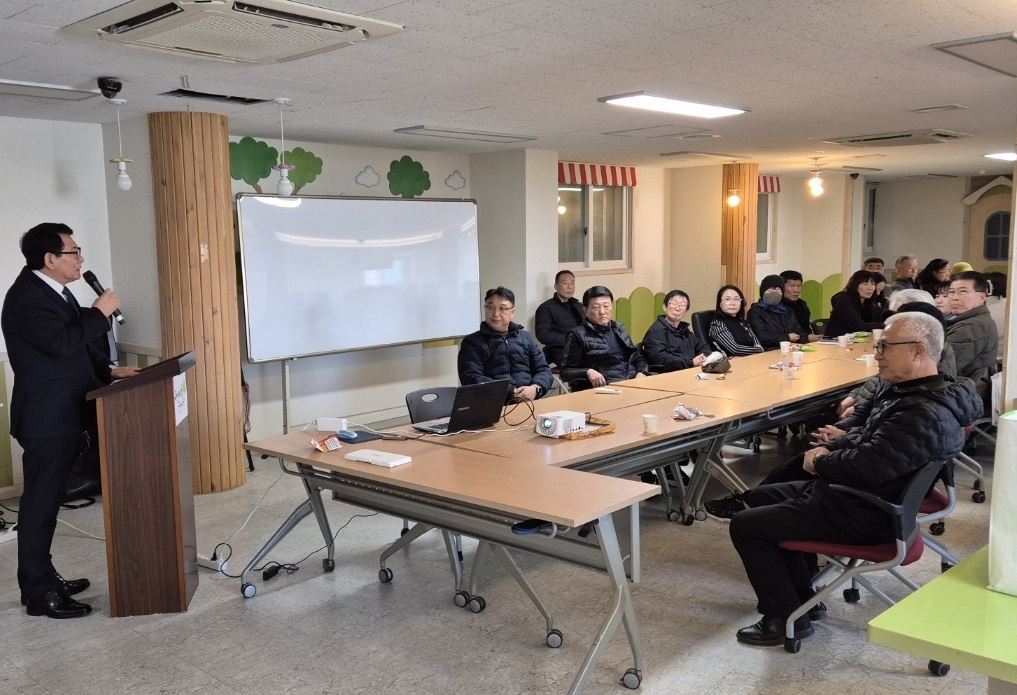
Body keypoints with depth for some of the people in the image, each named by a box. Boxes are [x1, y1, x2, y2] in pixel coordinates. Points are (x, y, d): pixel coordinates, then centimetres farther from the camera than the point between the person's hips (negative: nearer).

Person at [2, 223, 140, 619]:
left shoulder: (54, 290, 15)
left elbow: (77, 345, 21)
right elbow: (62, 342, -30)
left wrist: (109, 371, 9)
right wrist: (100, 313, -18)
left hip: (63, 415, 10)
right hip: (46, 418, -10)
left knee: (47, 500, 17)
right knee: (40, 503, -3)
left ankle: (42, 578, 28)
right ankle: (38, 593, 5)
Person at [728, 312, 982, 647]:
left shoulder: (926, 415, -29)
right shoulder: (903, 388, 5)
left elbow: (867, 466, -31)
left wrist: (819, 463, -13)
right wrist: (829, 447, -1)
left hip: (863, 515, -11)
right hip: (850, 491, 11)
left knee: (745, 525, -9)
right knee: (758, 498, 20)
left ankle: (786, 618, 4)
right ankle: (803, 598, 24)